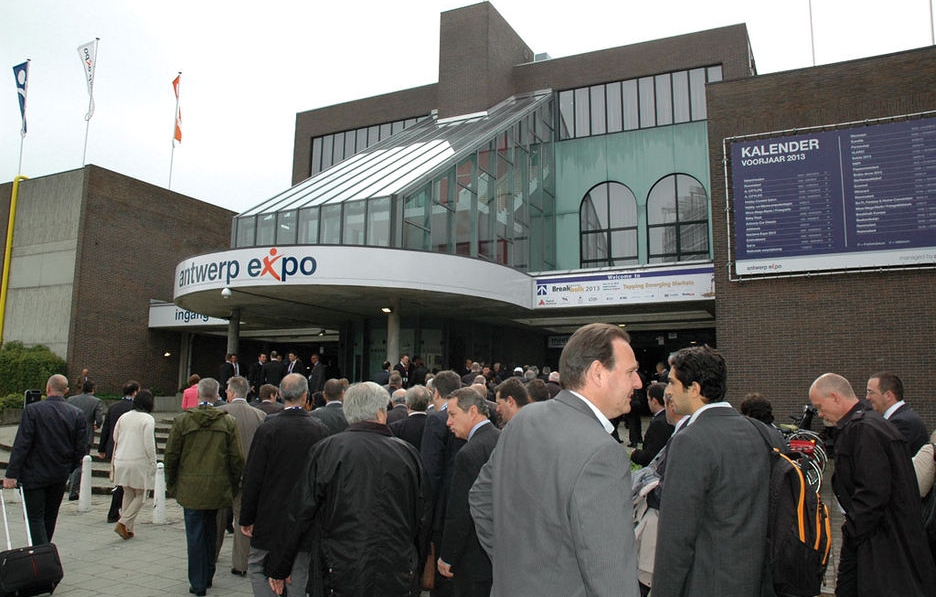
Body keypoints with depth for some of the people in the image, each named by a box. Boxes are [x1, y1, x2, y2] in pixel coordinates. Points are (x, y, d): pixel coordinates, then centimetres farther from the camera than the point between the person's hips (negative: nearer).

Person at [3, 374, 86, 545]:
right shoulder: (77, 414, -2)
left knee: (35, 518, 2)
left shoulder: (32, 410, -11)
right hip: (60, 475, 4)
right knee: (50, 517, 18)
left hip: (34, 474, -4)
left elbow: (21, 445, -14)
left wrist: (11, 474, -11)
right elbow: (80, 449, -1)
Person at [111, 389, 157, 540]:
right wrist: (153, 463, -6)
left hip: (121, 461, 6)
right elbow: (149, 444, -14)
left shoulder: (124, 417, 6)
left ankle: (127, 528, 17)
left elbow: (115, 438, 14)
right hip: (140, 462, -6)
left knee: (128, 494, 16)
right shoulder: (148, 419, -12)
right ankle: (123, 522, -6)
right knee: (140, 495, 7)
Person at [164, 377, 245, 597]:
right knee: (210, 533, 19)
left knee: (195, 535, 6)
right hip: (218, 488, 2)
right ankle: (207, 575, 31)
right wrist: (233, 486, 11)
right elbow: (237, 458, -2)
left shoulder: (182, 420, -5)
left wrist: (171, 485, 13)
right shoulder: (228, 422, -3)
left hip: (190, 488, -2)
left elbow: (171, 456, 0)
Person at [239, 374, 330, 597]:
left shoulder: (268, 429, -12)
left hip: (271, 518, -2)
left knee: (257, 566, 14)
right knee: (299, 573, 14)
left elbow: (252, 478, -10)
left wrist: (246, 518, 1)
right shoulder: (321, 430, -6)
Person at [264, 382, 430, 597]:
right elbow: (422, 520, 5)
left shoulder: (325, 451, -6)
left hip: (340, 578, -1)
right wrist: (418, 569, 19)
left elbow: (297, 516, -2)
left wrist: (278, 569, 10)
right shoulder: (408, 453, -2)